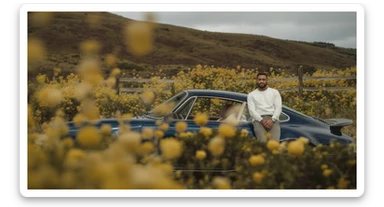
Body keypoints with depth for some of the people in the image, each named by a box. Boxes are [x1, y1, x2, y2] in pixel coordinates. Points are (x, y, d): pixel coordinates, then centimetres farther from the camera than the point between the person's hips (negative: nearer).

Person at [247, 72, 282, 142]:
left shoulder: (275, 92, 17)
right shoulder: (251, 95, 16)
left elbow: (278, 107, 5)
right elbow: (251, 110, 3)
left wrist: (272, 120, -13)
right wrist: (261, 120, -15)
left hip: (273, 119, 1)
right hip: (258, 119, 0)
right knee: (263, 141, -32)